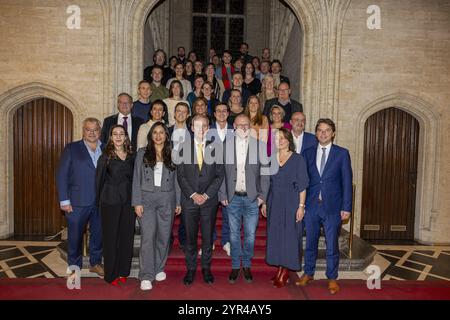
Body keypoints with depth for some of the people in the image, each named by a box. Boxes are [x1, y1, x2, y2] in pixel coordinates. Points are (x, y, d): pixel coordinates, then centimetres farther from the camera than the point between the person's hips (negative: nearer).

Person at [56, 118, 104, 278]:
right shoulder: (72, 148, 1)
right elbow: (61, 175, -2)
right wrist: (64, 200, -8)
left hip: (101, 202, 2)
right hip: (78, 202, -2)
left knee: (98, 234, 12)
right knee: (75, 235, 9)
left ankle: (95, 263, 30)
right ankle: (74, 265, 27)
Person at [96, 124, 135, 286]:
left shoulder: (131, 156, 7)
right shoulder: (105, 157, -2)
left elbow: (134, 179, 11)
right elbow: (99, 180, 2)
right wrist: (100, 201, 4)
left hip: (128, 201, 3)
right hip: (110, 201, -3)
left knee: (127, 236, 8)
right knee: (111, 237, 4)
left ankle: (123, 272, 22)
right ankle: (111, 274, 18)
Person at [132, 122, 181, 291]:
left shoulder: (172, 155, 7)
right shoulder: (142, 153, 4)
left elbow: (176, 180, 9)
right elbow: (136, 179, 2)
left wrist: (178, 202, 5)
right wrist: (137, 202, -5)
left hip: (167, 200, 2)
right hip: (147, 198, -1)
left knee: (164, 236, 8)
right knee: (148, 236, -6)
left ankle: (159, 269, 27)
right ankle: (146, 276, 3)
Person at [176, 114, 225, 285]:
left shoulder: (215, 147, 1)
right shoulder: (184, 147, 2)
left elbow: (219, 175, 0)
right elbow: (180, 175, -1)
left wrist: (206, 195, -9)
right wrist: (193, 194, -10)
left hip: (209, 200, 0)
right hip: (189, 199, 0)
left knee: (208, 236, 9)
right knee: (190, 237, 8)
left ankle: (206, 268, 25)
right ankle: (191, 269, 23)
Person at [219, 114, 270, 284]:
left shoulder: (259, 146, -1)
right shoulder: (225, 146, 0)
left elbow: (265, 172, 1)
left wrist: (262, 195, -4)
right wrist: (223, 195, -2)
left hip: (252, 198, 0)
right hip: (233, 198, 0)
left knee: (250, 235, 8)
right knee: (234, 234, 10)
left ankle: (247, 265, 27)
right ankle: (235, 266, 26)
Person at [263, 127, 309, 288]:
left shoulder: (298, 159, -4)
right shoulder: (271, 159, 8)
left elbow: (302, 185, -7)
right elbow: (267, 183, 11)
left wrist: (301, 206, -13)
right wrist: (265, 203, 9)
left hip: (291, 202, -4)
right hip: (274, 202, 5)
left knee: (289, 235, 2)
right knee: (275, 235, 9)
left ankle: (285, 273, 14)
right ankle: (280, 269, 23)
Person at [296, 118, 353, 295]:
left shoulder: (342, 153, 0)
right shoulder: (308, 153, 7)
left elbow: (347, 181, -2)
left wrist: (346, 207, -6)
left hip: (333, 207, -2)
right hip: (311, 206, 2)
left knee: (332, 245, 7)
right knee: (310, 242, 13)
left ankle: (332, 278, 24)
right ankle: (308, 273, 31)